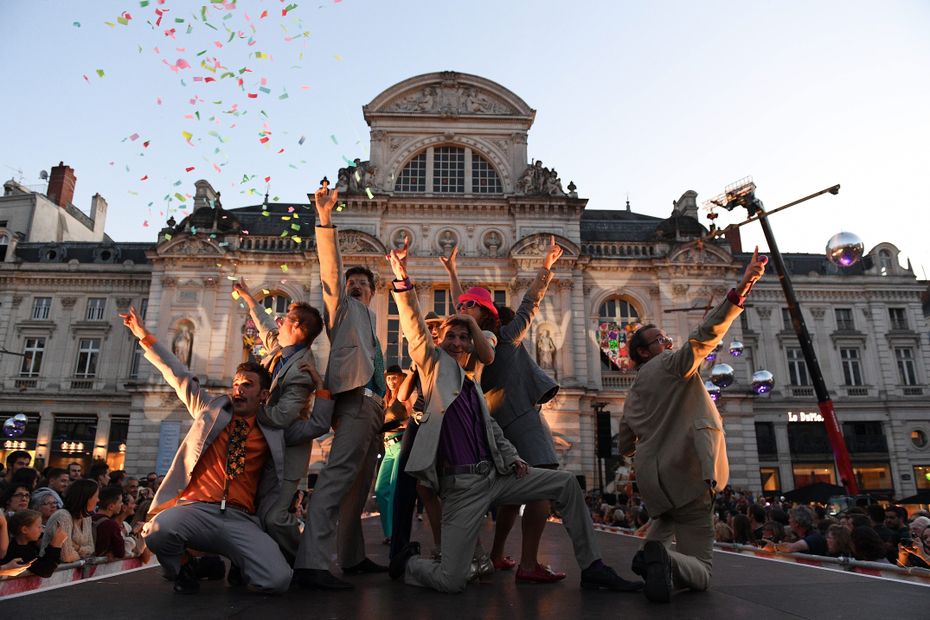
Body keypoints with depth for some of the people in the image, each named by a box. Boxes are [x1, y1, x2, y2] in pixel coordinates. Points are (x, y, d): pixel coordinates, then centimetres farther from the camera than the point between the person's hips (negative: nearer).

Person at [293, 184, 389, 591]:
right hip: (356, 400, -9)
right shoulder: (342, 308, 10)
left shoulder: (368, 317, 30)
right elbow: (330, 268, -7)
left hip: (371, 404, 9)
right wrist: (325, 218, -18)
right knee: (338, 474, -22)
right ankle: (312, 563, -28)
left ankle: (353, 558, 19)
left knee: (359, 485, 11)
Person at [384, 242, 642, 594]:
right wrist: (402, 278, -24)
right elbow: (415, 329, -12)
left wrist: (511, 458, 8)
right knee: (450, 582, -14)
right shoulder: (437, 367, 2)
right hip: (461, 484, -7)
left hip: (494, 474, 7)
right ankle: (408, 562, 19)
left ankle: (591, 568, 11)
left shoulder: (473, 386, 21)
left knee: (566, 483, 0)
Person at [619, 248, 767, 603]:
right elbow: (705, 334, -21)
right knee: (701, 572, 1)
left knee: (669, 512, 42)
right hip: (686, 472, -7)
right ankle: (666, 561, -33)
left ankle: (651, 549, 13)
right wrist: (741, 289, -27)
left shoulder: (634, 391, 18)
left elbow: (625, 447, 25)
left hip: (651, 478, 7)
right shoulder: (673, 363, -1)